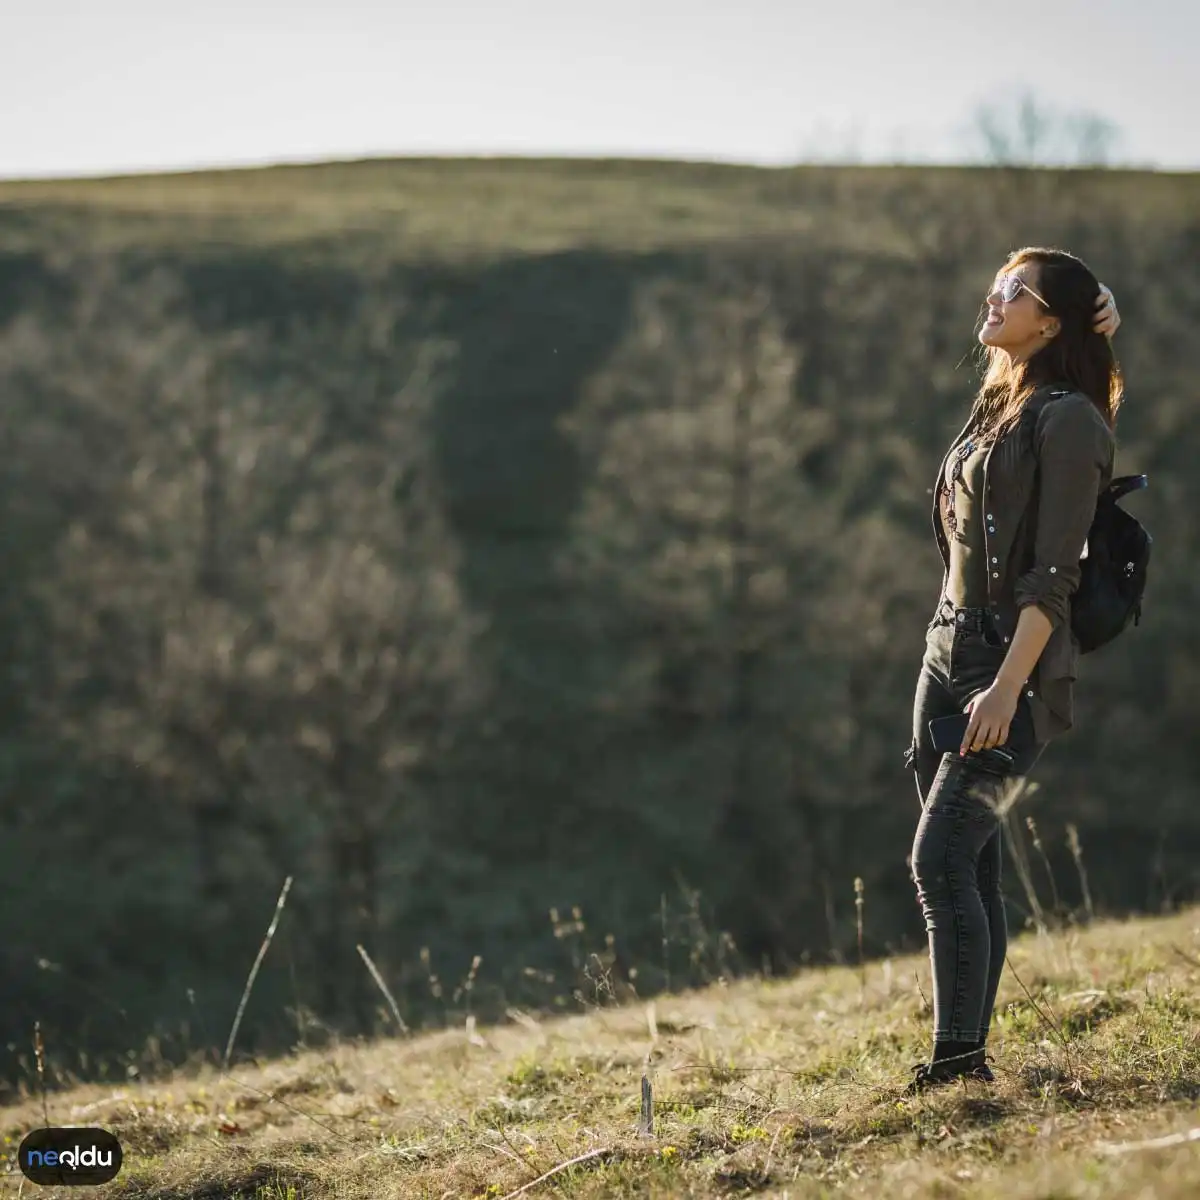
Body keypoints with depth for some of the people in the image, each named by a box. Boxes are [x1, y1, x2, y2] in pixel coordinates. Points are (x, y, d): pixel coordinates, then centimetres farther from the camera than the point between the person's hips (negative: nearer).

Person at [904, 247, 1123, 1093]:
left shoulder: (1067, 421, -11)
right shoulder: (996, 408, 15)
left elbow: (1054, 574, -17)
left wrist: (1007, 687, -23)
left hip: (1017, 665, -8)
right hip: (949, 649, 8)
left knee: (941, 860, -16)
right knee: (970, 870, 7)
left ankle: (958, 1059, -13)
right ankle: (964, 1060, 11)